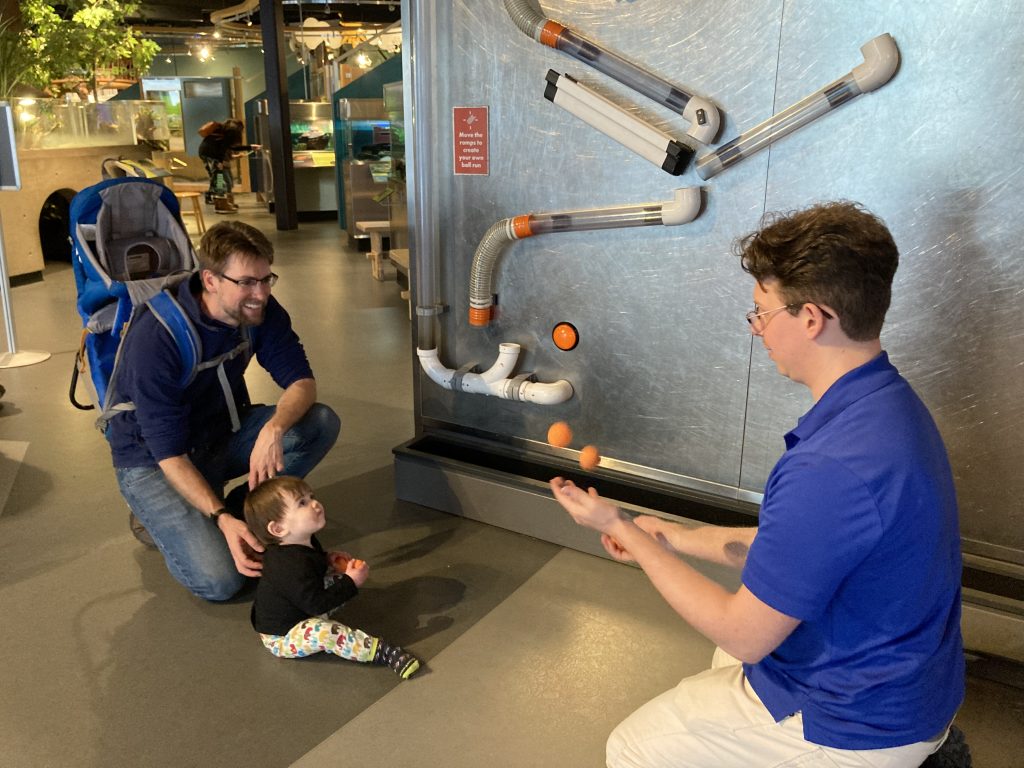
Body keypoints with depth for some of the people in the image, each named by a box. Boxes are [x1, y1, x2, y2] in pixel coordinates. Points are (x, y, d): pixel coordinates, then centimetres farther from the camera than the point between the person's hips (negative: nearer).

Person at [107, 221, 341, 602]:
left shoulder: (260, 311, -13)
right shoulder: (154, 338, -29)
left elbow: (301, 381, -14)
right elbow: (169, 454, -29)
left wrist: (274, 428, -37)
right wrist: (221, 519, -39)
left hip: (223, 433, 6)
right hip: (153, 461, -5)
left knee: (322, 422, -20)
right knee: (219, 580, -23)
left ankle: (242, 509, -3)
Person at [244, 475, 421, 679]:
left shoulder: (303, 543, -2)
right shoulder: (293, 565, -34)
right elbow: (316, 604, -33)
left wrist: (327, 559, 2)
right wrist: (351, 583, -27)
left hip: (300, 611, 10)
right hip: (281, 637, -10)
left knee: (338, 580, 9)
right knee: (325, 632, -38)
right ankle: (381, 652, -34)